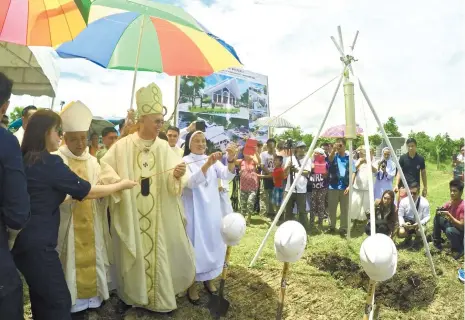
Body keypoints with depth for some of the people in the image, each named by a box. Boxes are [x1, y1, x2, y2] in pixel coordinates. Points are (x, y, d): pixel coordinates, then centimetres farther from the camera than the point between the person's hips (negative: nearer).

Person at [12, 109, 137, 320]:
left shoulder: (25, 159, 8)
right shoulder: (49, 162, -18)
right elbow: (87, 191, -10)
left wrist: (72, 195, 23)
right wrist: (121, 184, 3)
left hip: (25, 239, 9)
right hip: (38, 243, -9)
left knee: (42, 299, 22)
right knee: (59, 302, 1)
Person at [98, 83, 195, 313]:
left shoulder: (164, 147, -1)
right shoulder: (123, 146, -5)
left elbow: (173, 181, -7)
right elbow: (106, 167, 0)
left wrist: (177, 175, -30)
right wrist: (119, 184, -16)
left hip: (159, 215, 2)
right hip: (130, 213, -1)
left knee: (159, 252, 9)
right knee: (134, 254, 11)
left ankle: (160, 297, 27)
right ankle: (135, 294, 31)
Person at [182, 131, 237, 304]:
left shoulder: (213, 160, 5)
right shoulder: (185, 161, -7)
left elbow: (227, 175, -11)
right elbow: (191, 182, -24)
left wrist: (231, 160, -31)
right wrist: (207, 164, -38)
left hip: (212, 209, 5)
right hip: (194, 210, -4)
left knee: (212, 242, 12)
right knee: (196, 243, 0)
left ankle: (208, 279, 30)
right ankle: (192, 283, 14)